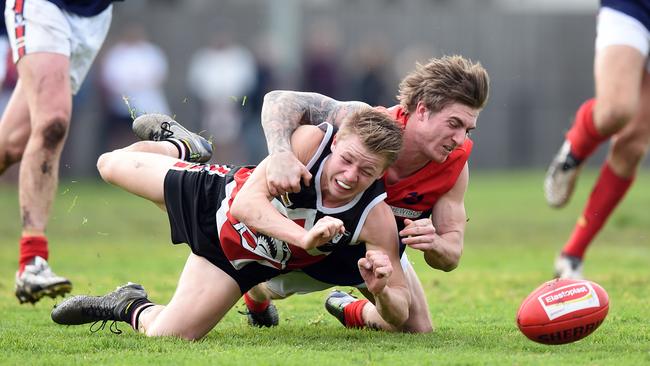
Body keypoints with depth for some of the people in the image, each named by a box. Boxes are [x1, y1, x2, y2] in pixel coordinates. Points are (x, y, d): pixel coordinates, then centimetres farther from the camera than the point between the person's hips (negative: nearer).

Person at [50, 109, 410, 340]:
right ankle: (182, 146, 49)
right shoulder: (310, 140, -36)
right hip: (215, 194, 0)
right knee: (111, 164, 18)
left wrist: (381, 292, -52)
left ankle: (130, 308, 26)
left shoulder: (375, 218, -33)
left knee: (164, 335, -9)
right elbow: (247, 203, -43)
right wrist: (304, 238, -58)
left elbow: (400, 314, -29)